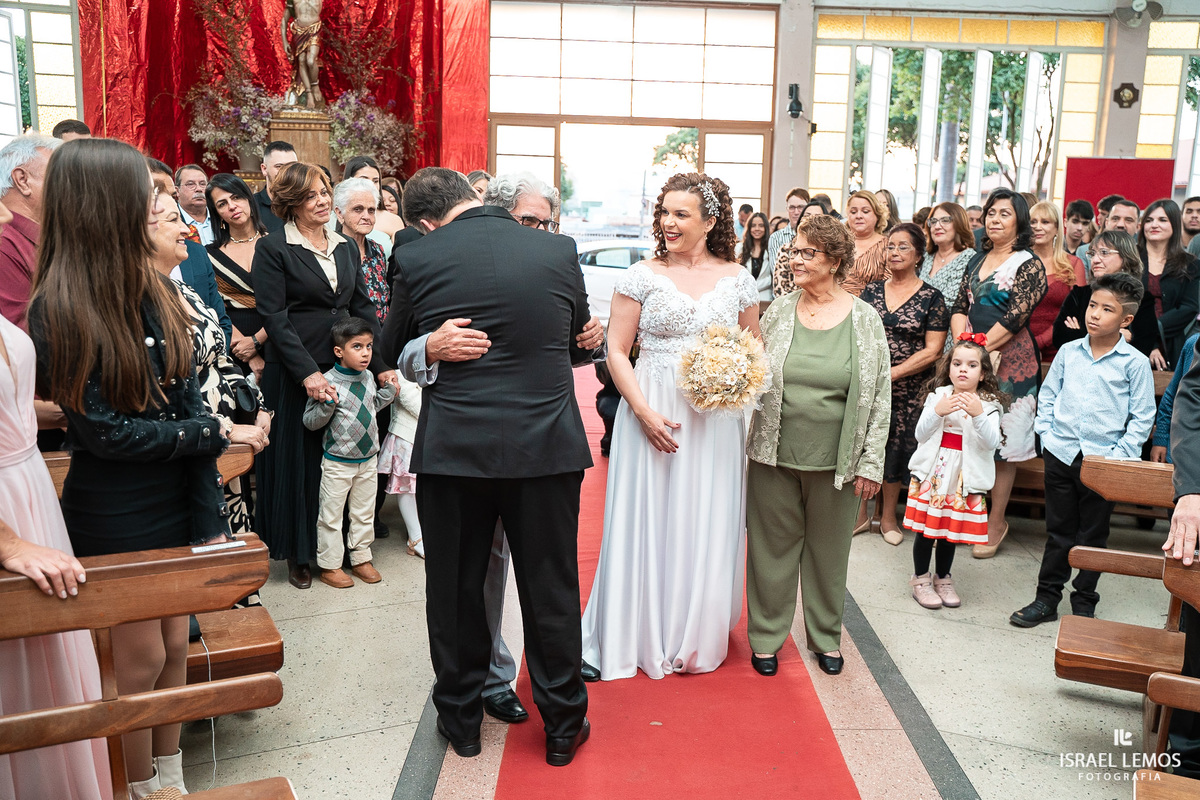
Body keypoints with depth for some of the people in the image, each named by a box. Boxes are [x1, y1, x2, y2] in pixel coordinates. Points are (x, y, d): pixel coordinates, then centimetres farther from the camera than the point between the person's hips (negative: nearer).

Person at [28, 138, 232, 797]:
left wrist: (210, 519, -6)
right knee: (143, 655, 9)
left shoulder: (154, 292, 1)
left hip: (177, 501, 5)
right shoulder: (58, 310, -15)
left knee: (175, 645, 15)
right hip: (114, 516, -5)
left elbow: (188, 402, -2)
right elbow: (104, 430, -18)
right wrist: (209, 434, -11)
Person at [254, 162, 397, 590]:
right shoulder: (273, 248, -5)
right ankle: (298, 554, 19)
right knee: (298, 458, 4)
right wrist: (308, 372, -19)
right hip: (295, 371, -5)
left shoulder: (346, 247, 11)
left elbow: (363, 307, 10)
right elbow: (274, 318, -11)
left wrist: (382, 363, 0)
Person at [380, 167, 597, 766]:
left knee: (455, 589, 16)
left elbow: (393, 350, 8)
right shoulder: (560, 251, -2)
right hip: (548, 445, 1)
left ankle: (460, 719, 33)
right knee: (552, 592, 13)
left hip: (453, 448, 0)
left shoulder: (416, 258, -5)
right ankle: (563, 726, 28)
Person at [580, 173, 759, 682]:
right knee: (648, 523, 5)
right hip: (653, 415, -2)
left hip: (717, 420, 2)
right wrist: (645, 412, -14)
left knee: (707, 526, 9)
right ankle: (642, 637, 22)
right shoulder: (642, 276, -1)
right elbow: (616, 352, -2)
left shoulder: (737, 278, 5)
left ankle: (698, 639, 28)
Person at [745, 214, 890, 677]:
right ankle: (767, 635, 27)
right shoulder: (778, 312, 2)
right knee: (772, 544, 10)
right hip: (775, 454, 1)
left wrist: (870, 462, -3)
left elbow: (879, 396, -1)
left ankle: (826, 637, 33)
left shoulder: (865, 320, -2)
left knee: (828, 550, 13)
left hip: (835, 461, -1)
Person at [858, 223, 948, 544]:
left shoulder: (931, 298, -2)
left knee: (896, 448, 4)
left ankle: (888, 516, 23)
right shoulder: (871, 291, 9)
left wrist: (892, 373, -14)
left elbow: (932, 351, -6)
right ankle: (860, 513, 19)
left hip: (907, 390, -2)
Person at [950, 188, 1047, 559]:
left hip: (1010, 360, -5)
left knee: (1002, 441, -1)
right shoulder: (977, 261, 14)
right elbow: (959, 306, 10)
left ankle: (996, 521, 10)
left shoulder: (1029, 265, -5)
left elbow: (1015, 318, -13)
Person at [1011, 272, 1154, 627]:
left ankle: (1084, 602, 24)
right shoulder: (1068, 352, 3)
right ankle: (1047, 598, 22)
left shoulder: (1136, 363, -5)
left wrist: (1120, 455, -9)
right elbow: (1047, 395, 13)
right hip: (1060, 454, 2)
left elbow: (1142, 417, -3)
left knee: (1093, 536, 10)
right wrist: (1047, 434, 3)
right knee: (1058, 531, 12)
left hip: (1103, 461, -2)